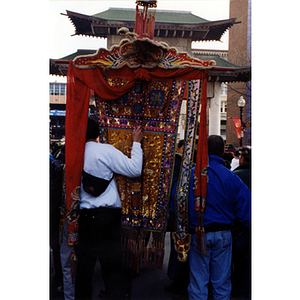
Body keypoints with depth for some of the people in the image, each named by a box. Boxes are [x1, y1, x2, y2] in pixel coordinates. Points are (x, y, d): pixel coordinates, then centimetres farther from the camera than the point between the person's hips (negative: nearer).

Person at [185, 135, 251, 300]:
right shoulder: (231, 177, -6)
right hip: (223, 234, 1)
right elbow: (245, 208, -4)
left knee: (198, 282, 10)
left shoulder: (190, 173, -9)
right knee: (222, 282, 15)